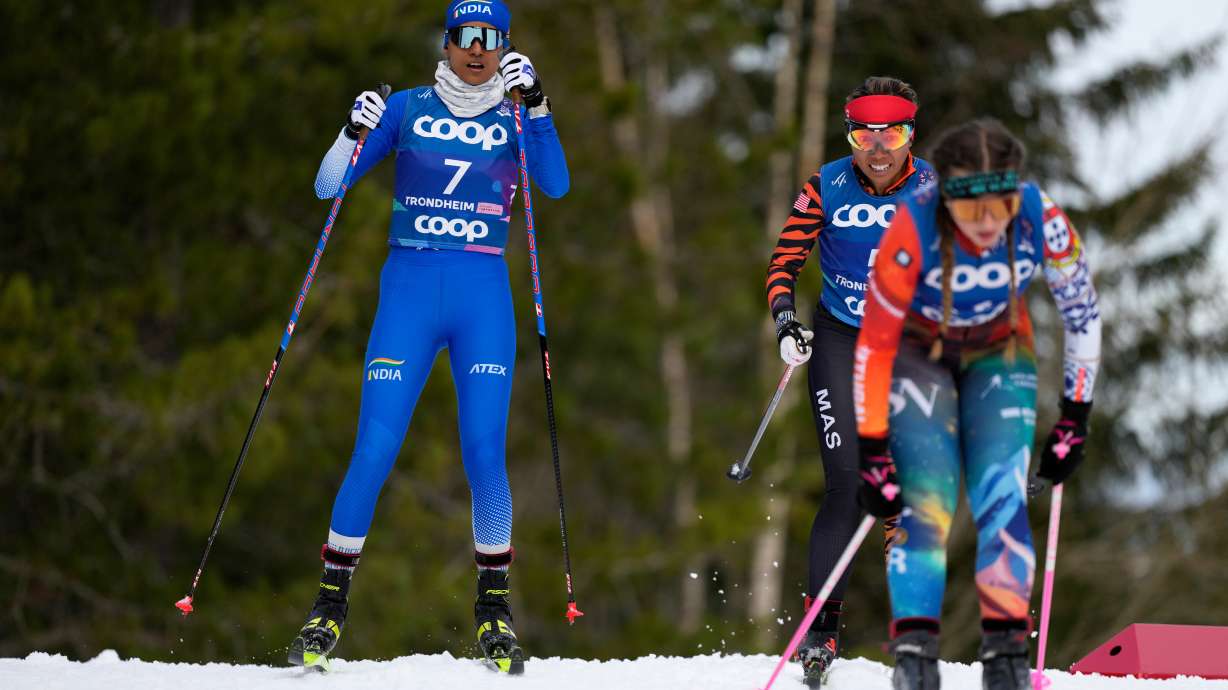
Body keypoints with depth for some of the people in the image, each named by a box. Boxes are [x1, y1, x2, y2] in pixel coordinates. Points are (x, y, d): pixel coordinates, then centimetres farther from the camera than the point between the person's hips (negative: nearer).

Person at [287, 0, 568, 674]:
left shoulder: (513, 120, 9)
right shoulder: (407, 109, 7)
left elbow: (556, 185, -9)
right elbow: (328, 187, 4)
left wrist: (536, 105, -19)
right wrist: (355, 132, -15)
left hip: (484, 297, 0)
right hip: (408, 293, 0)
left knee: (485, 455, -9)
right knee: (373, 453, -8)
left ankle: (494, 605, 7)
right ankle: (330, 604, 3)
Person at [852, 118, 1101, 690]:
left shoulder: (1042, 223, -29)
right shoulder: (912, 232, -34)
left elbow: (1082, 314, -11)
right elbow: (874, 344, -24)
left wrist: (1075, 423, -7)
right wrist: (873, 452, -21)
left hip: (999, 353, 1)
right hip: (919, 349, -1)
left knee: (1002, 498, -14)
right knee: (925, 497, -17)